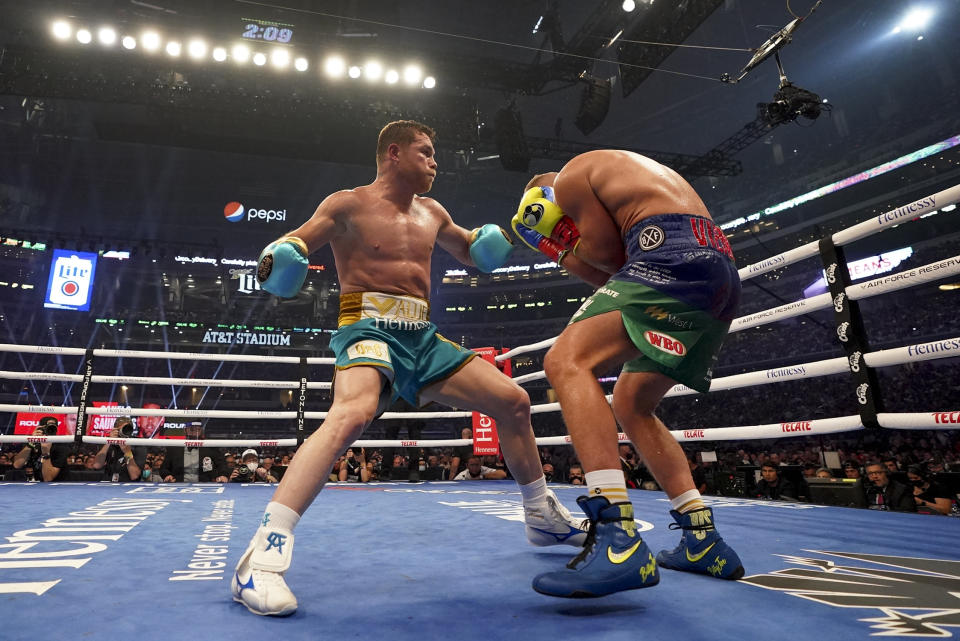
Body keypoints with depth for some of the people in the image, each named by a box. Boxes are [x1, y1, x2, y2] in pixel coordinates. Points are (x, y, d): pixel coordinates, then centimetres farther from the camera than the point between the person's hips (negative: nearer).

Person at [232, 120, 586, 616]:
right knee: (352, 414, -38)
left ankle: (543, 516, 22)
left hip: (423, 337, 7)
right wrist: (277, 258, -28)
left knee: (513, 400, 4)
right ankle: (264, 553, -31)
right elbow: (294, 243, -4)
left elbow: (469, 251, 32)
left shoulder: (431, 213, 18)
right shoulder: (349, 205, 1)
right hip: (369, 328, -6)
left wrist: (491, 238, 10)